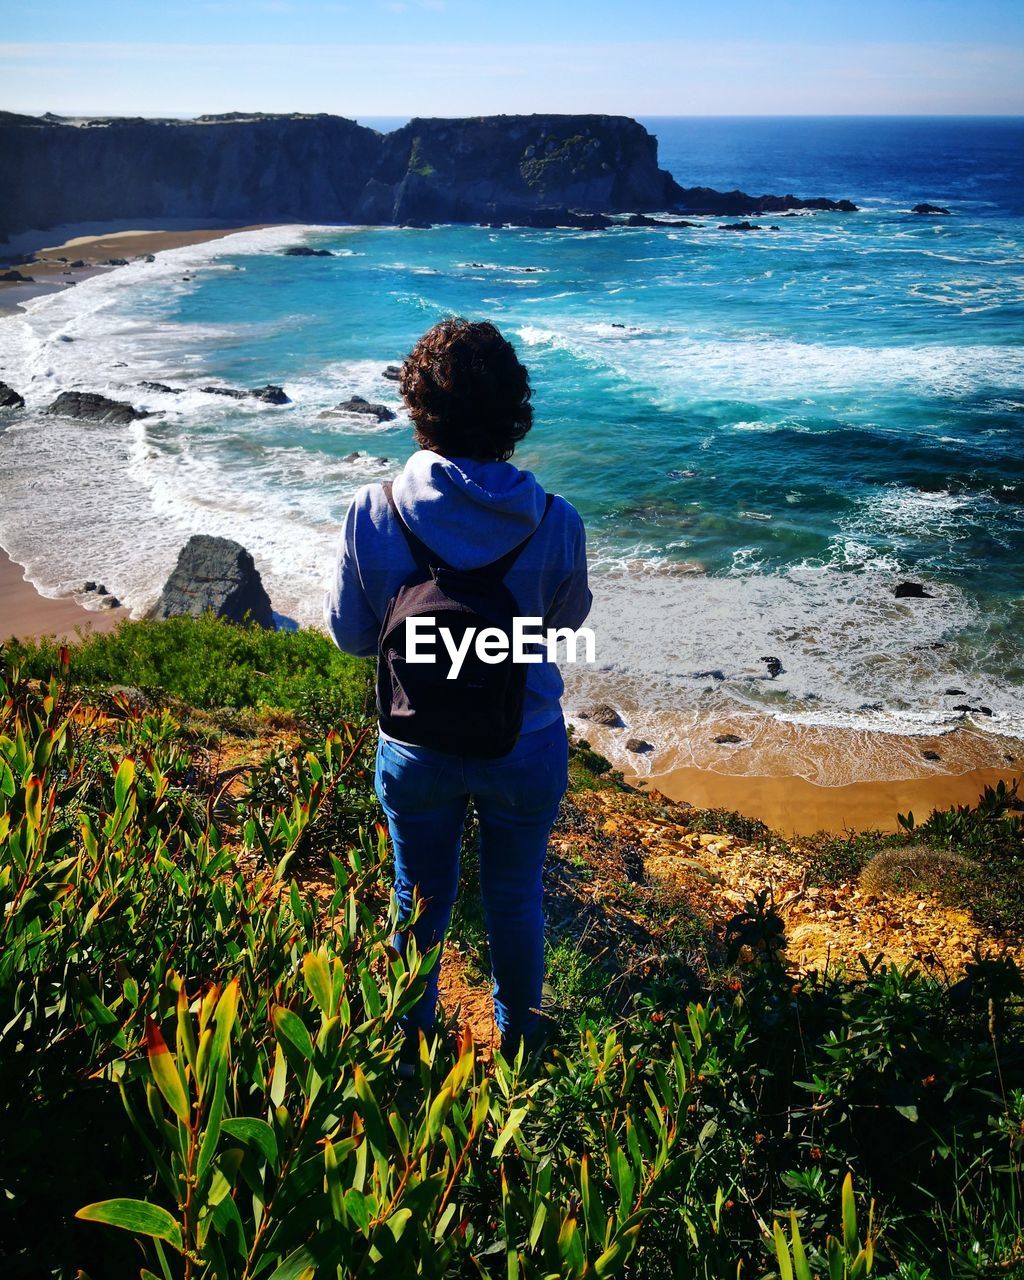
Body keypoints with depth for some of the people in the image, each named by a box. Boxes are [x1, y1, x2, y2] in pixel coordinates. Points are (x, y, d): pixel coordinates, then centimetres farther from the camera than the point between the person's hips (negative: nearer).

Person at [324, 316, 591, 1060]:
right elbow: (568, 620, -2)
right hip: (525, 748, 0)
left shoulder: (374, 514, -19)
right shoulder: (556, 524, -20)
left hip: (416, 748, 1)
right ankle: (519, 1035, 47)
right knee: (516, 899, 23)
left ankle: (409, 1040, 48)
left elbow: (349, 634, -6)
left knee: (421, 900, 23)